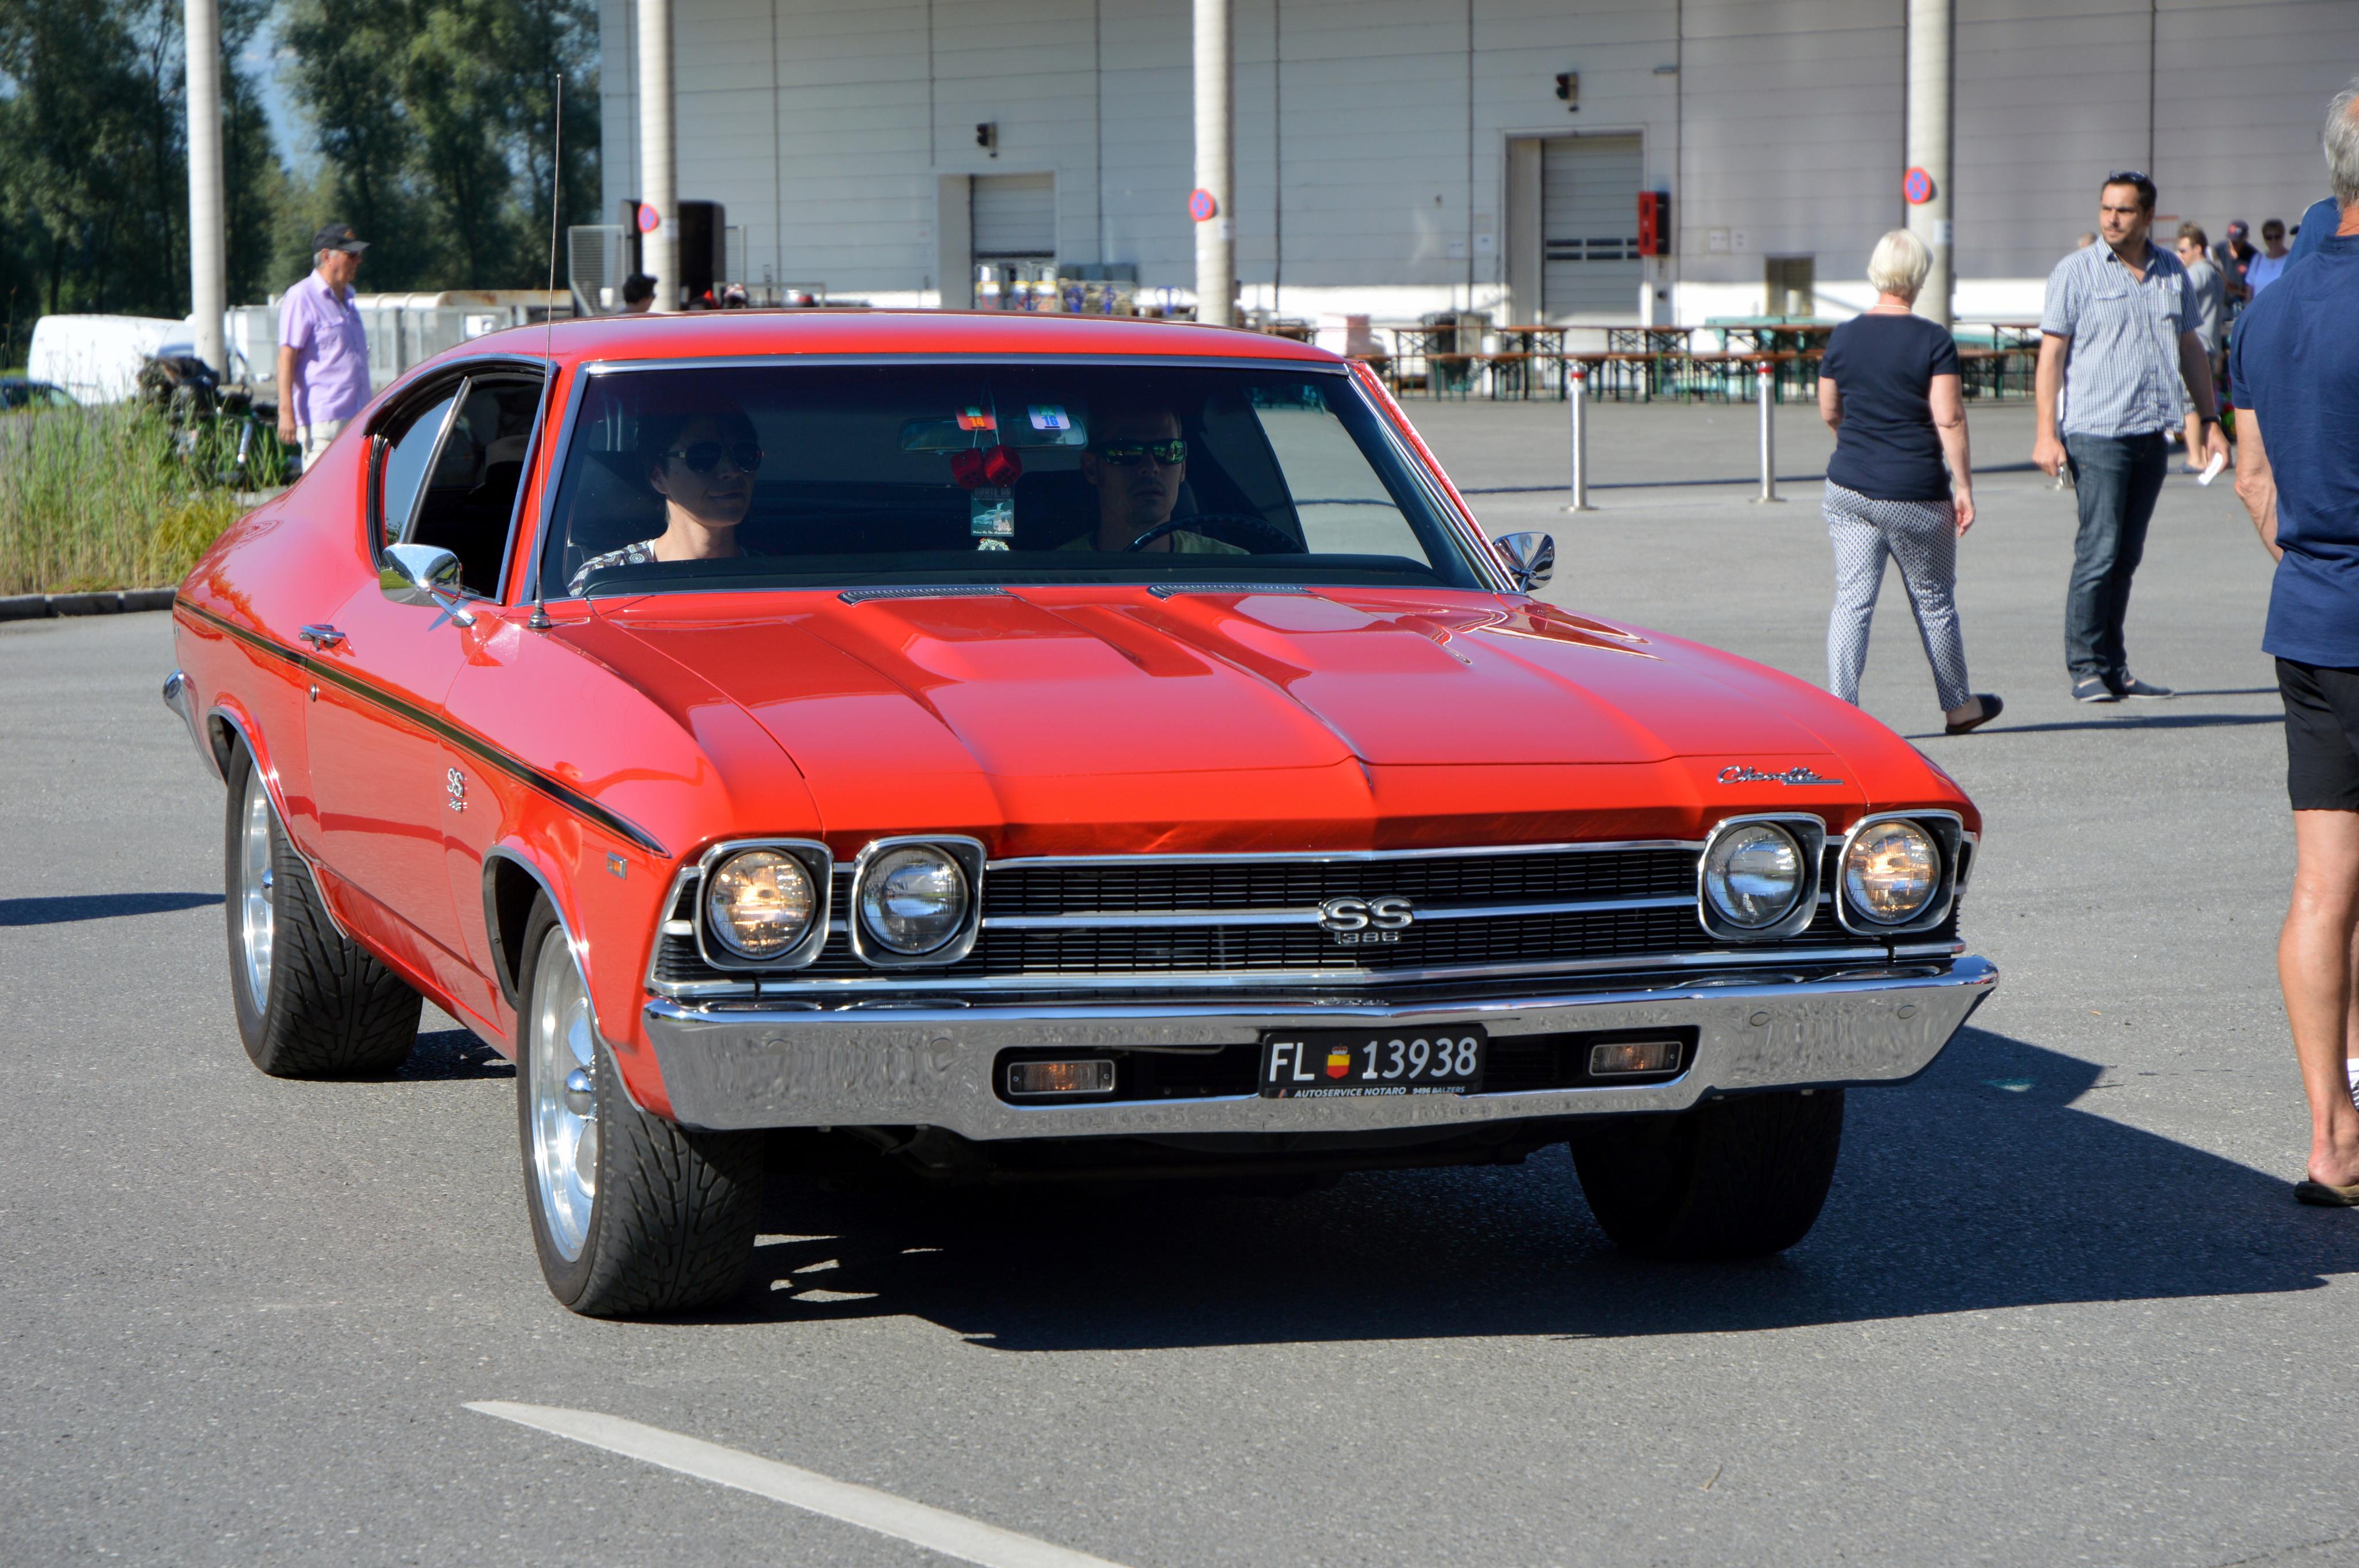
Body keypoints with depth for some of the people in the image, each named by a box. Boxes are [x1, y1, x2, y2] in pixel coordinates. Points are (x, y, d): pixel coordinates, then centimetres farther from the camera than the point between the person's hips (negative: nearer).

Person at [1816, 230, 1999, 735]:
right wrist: (1963, 485, -8)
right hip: (1914, 494, -3)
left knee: (1852, 599, 3)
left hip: (1848, 486, 3)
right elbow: (1949, 419, -14)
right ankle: (1959, 706, 25)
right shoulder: (1934, 340, -10)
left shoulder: (1843, 337, 3)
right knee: (1934, 600, 11)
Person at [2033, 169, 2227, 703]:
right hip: (2096, 433, -5)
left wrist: (2210, 422, 18)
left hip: (2152, 434, 5)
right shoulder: (2076, 272, -1)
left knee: (2127, 555, 8)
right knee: (2099, 552, -11)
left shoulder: (2172, 273, 13)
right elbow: (2051, 355, -4)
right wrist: (2046, 432, -11)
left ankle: (2114, 669, 13)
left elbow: (2190, 349, 22)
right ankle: (2086, 669, -6)